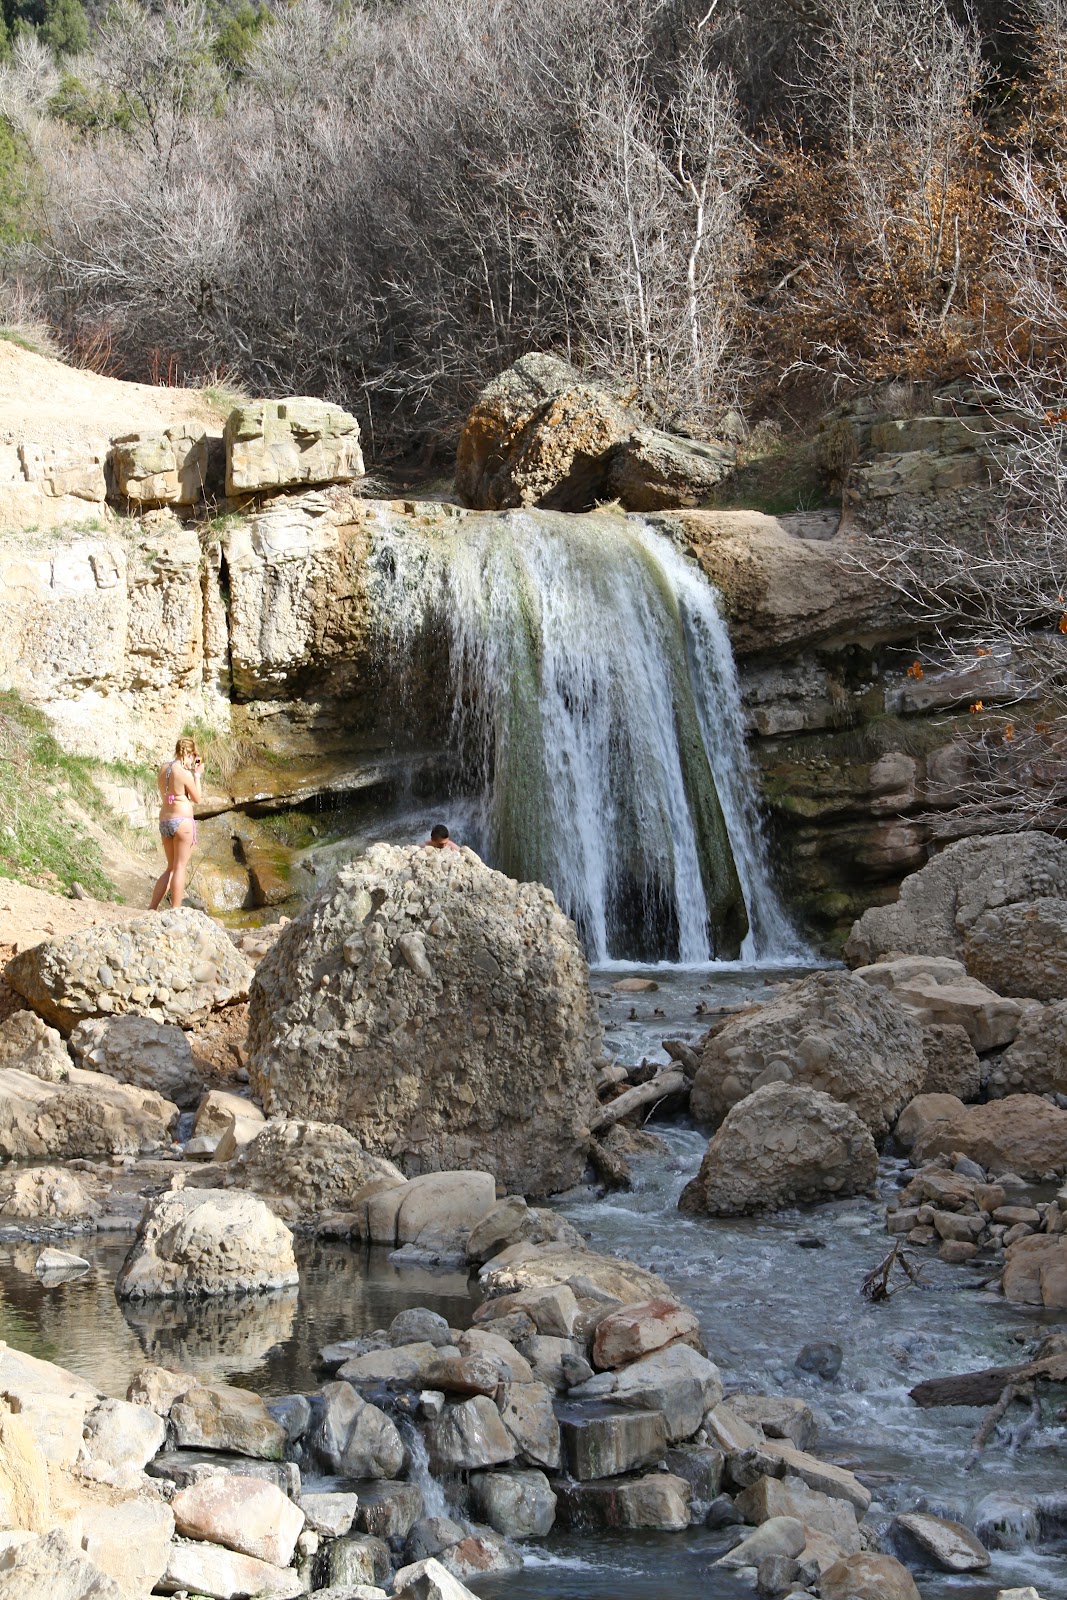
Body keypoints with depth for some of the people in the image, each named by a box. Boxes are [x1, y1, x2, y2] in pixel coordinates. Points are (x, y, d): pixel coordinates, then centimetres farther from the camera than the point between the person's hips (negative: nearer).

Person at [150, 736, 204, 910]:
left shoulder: (163, 770, 8)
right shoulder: (185, 774, -14)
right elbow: (197, 799, -3)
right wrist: (197, 775, 5)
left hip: (164, 822, 8)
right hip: (182, 820, -7)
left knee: (171, 868, 17)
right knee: (180, 867, -1)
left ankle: (152, 909, 14)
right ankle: (175, 912, -1)